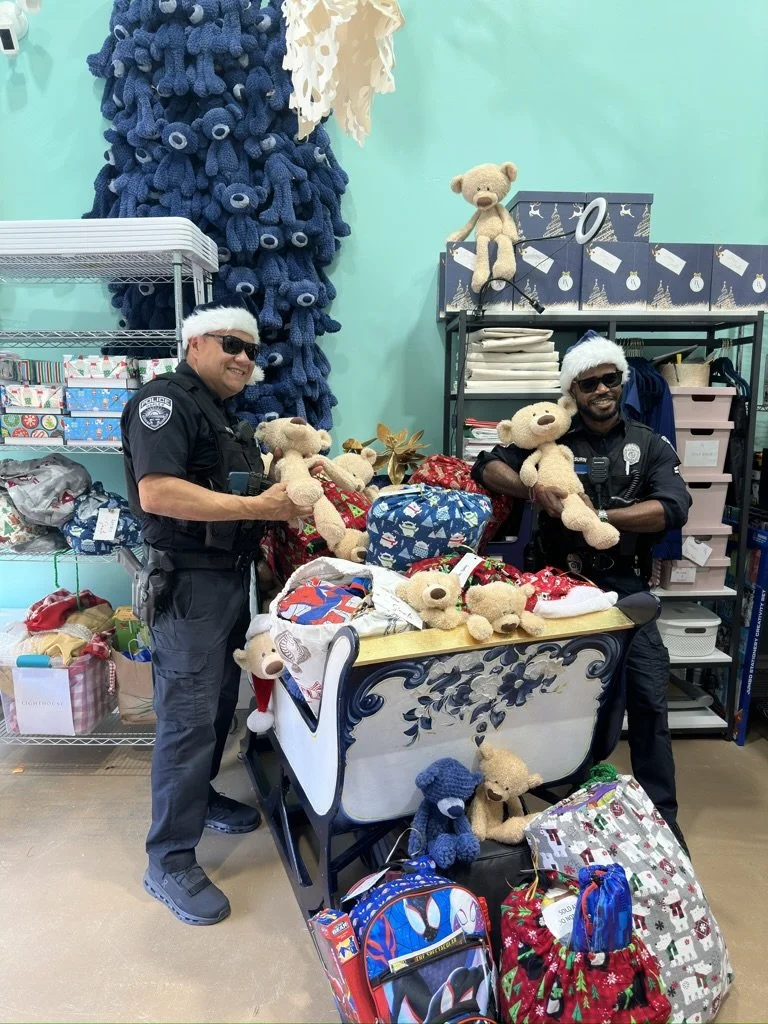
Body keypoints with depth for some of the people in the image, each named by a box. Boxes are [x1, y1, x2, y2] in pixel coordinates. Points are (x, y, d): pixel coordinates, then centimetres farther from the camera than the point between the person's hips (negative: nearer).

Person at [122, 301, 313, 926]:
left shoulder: (224, 415, 17)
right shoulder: (164, 401, -13)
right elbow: (157, 494, -27)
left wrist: (282, 492, 5)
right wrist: (257, 507, -27)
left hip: (231, 575, 10)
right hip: (189, 581, -10)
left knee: (220, 702, 20)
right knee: (188, 717, -4)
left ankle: (200, 797, 40)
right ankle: (169, 862, 10)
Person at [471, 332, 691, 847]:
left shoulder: (650, 445, 5)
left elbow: (673, 509, -10)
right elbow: (486, 467, -1)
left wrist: (600, 516, -19)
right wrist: (535, 491, -18)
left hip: (627, 585, 1)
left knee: (649, 698, 1)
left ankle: (661, 816, 20)